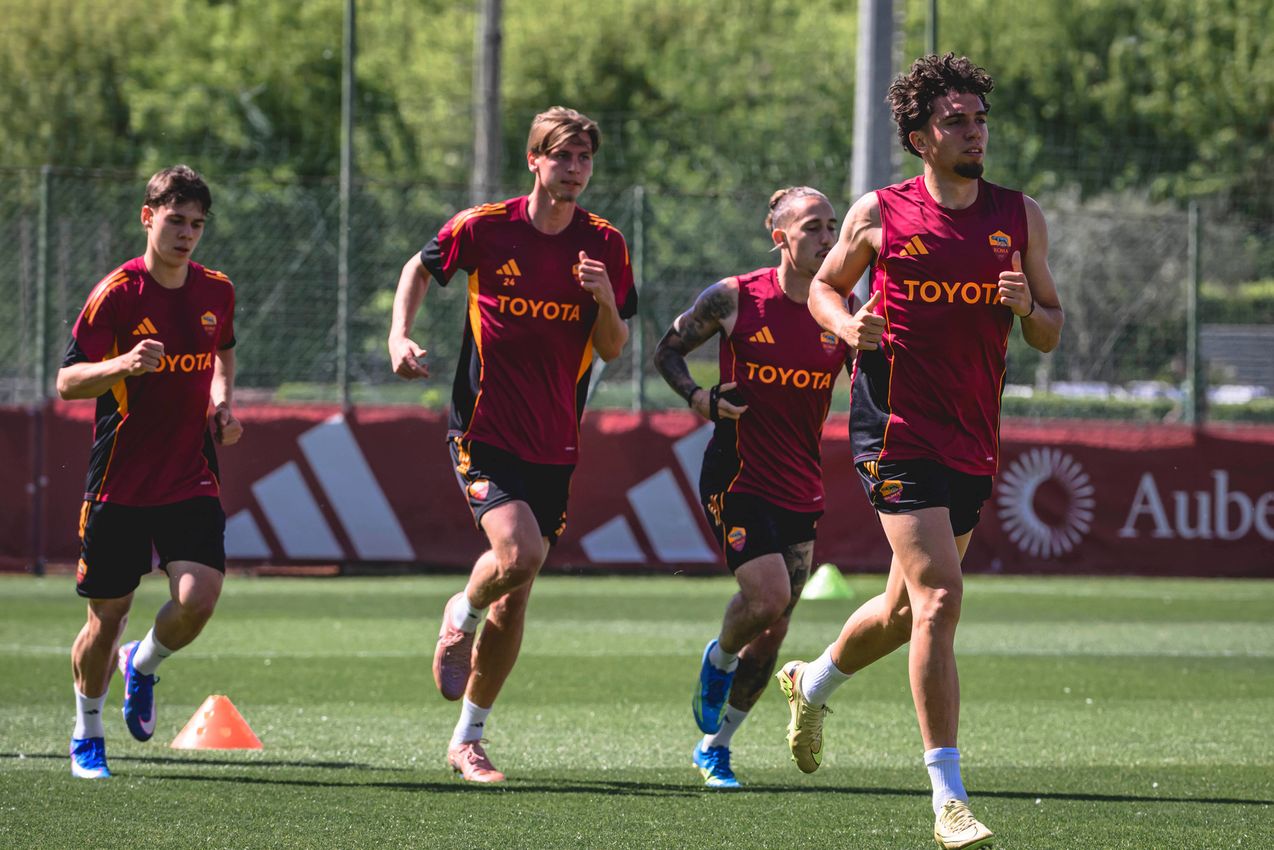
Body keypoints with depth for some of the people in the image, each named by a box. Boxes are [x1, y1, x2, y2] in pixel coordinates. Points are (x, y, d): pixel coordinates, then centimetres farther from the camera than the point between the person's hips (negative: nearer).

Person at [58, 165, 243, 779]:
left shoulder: (216, 291, 5)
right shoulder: (115, 294, -10)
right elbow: (67, 382, -10)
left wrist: (222, 400, 7)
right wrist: (123, 365, -28)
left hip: (192, 480, 3)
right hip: (119, 483, -3)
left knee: (199, 596, -17)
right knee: (106, 618, 2)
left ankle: (143, 666, 16)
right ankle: (86, 733, 27)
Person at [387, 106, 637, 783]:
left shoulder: (605, 245, 0)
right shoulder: (483, 227, -6)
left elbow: (613, 352, 3)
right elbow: (420, 268, 12)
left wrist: (605, 301, -17)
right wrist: (400, 335, -2)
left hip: (555, 442, 3)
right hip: (484, 428, -3)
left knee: (514, 596, 6)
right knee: (518, 552, -26)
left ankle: (467, 740, 19)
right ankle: (462, 618, 9)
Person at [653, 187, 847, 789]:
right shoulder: (734, 299, -7)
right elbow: (667, 351, 6)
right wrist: (699, 398, -13)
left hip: (802, 491, 4)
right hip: (737, 479, -4)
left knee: (772, 635, 5)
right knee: (768, 597, -21)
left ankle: (714, 746, 24)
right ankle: (718, 659, 13)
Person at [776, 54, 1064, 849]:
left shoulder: (1021, 216, 6)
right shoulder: (879, 215, -1)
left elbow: (1051, 334, 11)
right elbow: (825, 286, 14)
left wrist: (1027, 307, -12)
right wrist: (848, 323, -7)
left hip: (975, 442, 5)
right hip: (899, 432, -5)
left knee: (908, 608, 18)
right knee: (939, 599, -18)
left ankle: (813, 683, 50)